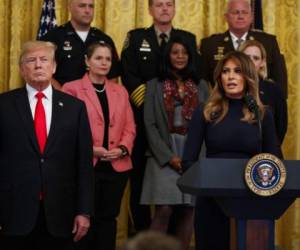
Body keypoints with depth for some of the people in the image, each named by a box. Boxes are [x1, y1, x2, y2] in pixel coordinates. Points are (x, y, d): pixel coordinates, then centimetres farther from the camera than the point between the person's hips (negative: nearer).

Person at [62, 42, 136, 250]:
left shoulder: (120, 90, 14)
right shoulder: (71, 89, 0)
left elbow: (129, 127, 11)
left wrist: (122, 149, -7)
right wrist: (89, 149, -15)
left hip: (117, 166, 4)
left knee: (108, 217, 7)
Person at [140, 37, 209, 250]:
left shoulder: (201, 86, 13)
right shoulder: (154, 85, 7)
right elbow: (150, 124, -1)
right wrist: (169, 156, -10)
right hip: (164, 155, -2)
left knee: (188, 210, 0)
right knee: (164, 209, -13)